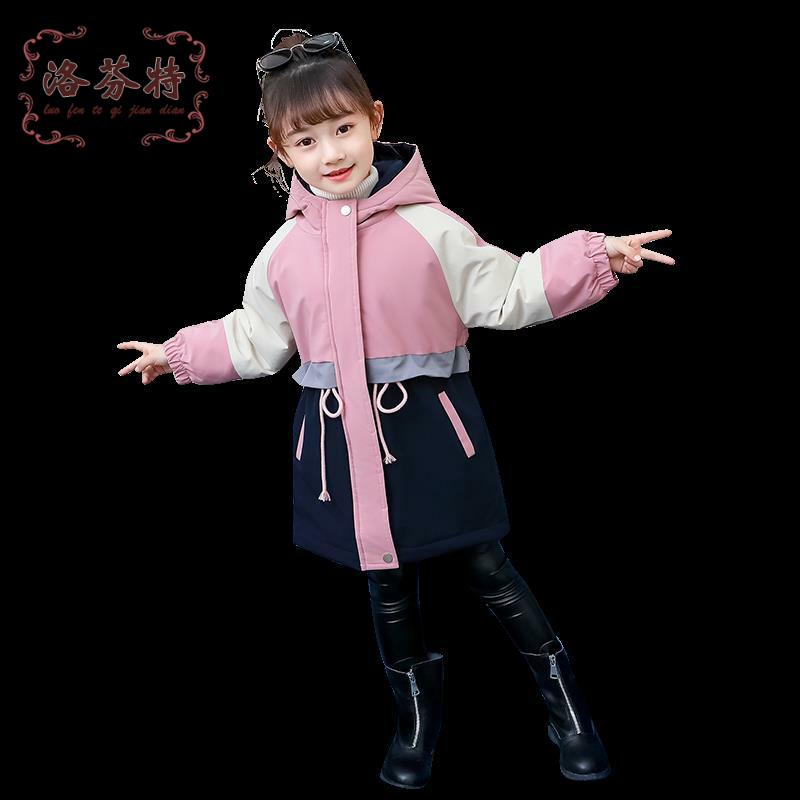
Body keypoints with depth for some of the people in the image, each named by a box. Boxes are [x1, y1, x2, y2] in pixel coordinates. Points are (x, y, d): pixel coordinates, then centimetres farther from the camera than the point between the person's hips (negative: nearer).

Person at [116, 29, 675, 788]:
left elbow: (507, 290, -7)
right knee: (387, 586, 16)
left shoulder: (428, 226, -7)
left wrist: (594, 258, -16)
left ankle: (561, 693, 28)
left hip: (428, 429, -3)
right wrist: (180, 354, 20)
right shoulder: (282, 251, 3)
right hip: (341, 439, 3)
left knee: (486, 568, 6)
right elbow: (255, 339, 16)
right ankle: (417, 710, 38)